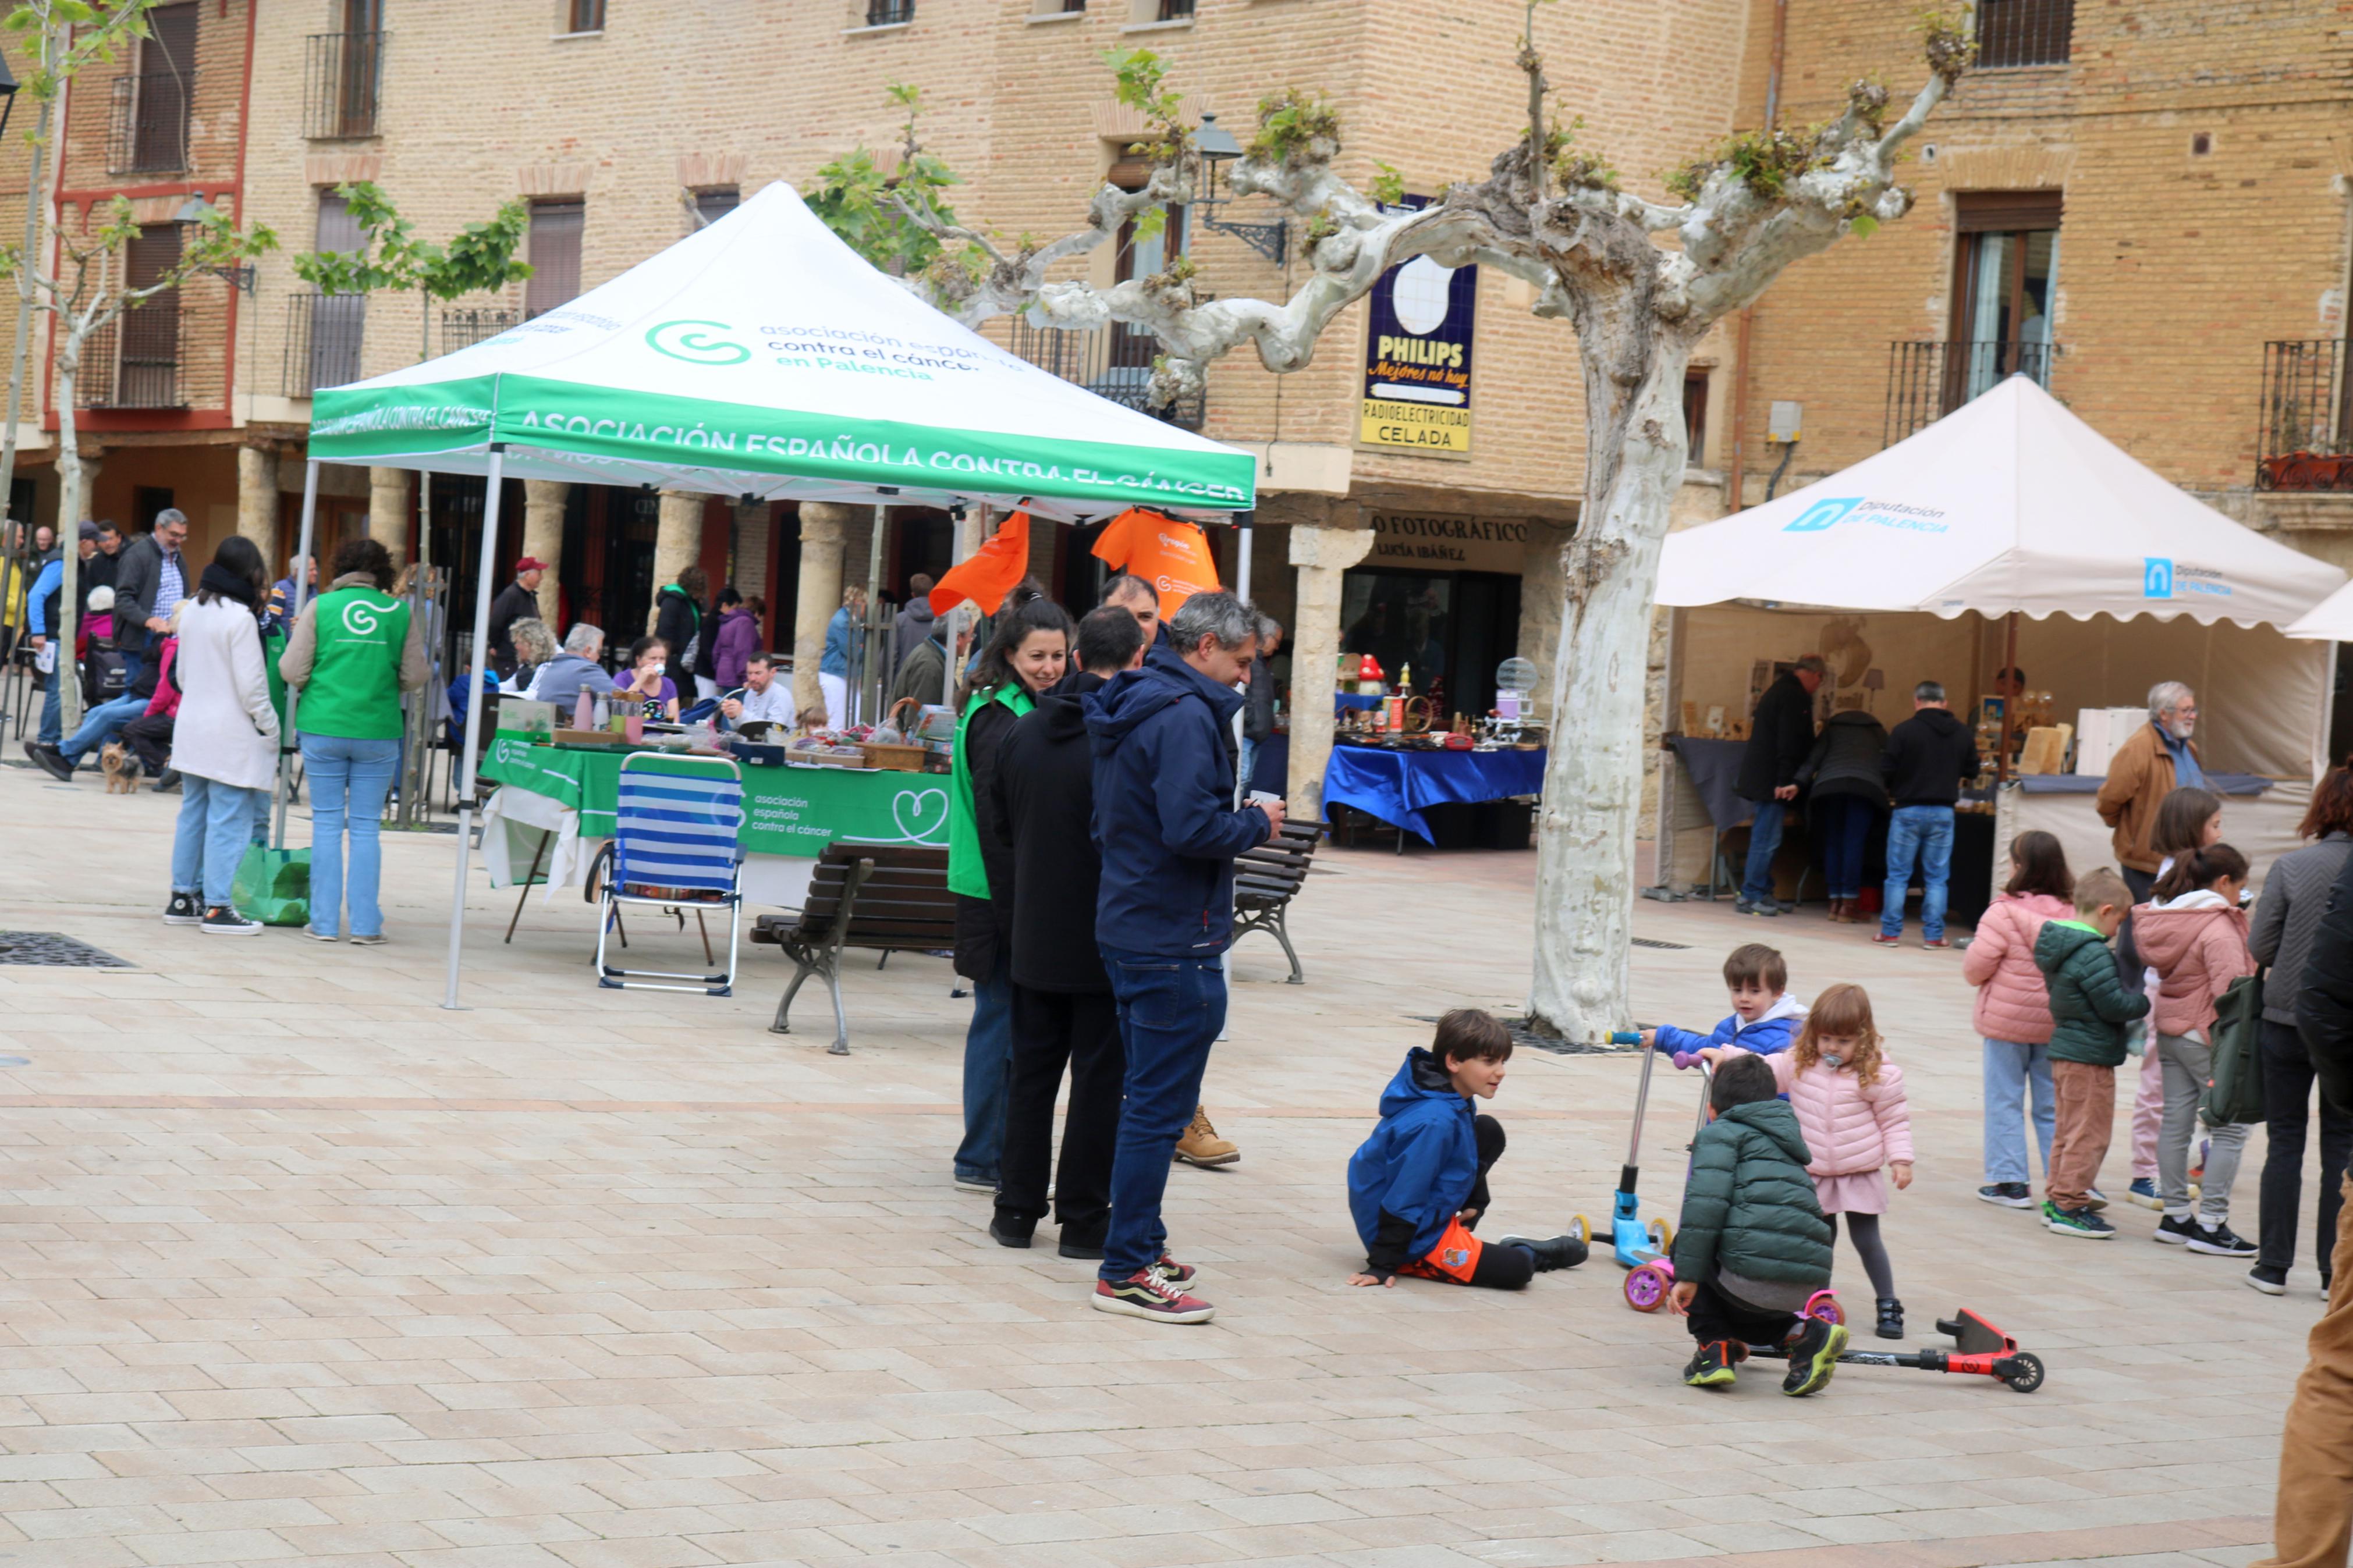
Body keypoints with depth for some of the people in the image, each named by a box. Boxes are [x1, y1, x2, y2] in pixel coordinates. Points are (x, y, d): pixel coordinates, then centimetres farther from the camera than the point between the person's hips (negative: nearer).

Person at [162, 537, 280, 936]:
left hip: (192, 728, 8)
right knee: (229, 821, -4)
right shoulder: (241, 617, -15)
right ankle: (217, 907, -4)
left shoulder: (192, 611, 9)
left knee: (192, 814, 14)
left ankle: (183, 897, 19)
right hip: (232, 736, -8)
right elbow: (250, 684, -15)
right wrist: (270, 726, -6)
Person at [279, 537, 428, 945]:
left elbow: (291, 671, -3)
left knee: (327, 824, 8)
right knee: (366, 827, 7)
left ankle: (325, 922, 8)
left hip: (323, 729, 0)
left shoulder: (320, 606, -2)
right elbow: (415, 677, 1)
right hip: (378, 732, 0)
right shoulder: (400, 613, 0)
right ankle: (365, 923, 6)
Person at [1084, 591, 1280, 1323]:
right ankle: (1128, 1272, -3)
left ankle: (1140, 1246, 28)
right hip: (1175, 942, -10)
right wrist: (1258, 823, -9)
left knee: (1149, 1098, 19)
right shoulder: (1184, 716, -18)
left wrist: (1242, 820, 11)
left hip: (1129, 927, 10)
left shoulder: (1133, 707, 14)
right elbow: (1190, 827, -27)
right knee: (1160, 1107, -6)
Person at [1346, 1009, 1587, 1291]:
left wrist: (1475, 1203, 17)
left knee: (1488, 1132, 13)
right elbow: (1403, 1197, -29)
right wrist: (1382, 1264, -26)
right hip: (1413, 1243, -10)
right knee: (1517, 1270, -21)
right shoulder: (1434, 1122, -30)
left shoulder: (1457, 1101, -1)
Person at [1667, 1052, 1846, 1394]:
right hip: (1808, 1287, 7)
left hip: (1753, 1275, -7)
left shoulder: (1720, 1134, 10)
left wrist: (1687, 1276, -5)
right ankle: (1802, 1332, 7)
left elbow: (1706, 1203, -8)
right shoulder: (1786, 1140, 34)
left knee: (1685, 1245, 24)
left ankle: (1715, 1348, 11)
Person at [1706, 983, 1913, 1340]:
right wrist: (1726, 1055, -2)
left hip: (1860, 1173, -3)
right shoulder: (1799, 1064, -2)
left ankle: (1888, 1305, 13)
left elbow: (1894, 1119, -4)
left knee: (1866, 1239, 1)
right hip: (1813, 1173, 3)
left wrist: (1900, 1159, -9)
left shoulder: (1878, 1073, -11)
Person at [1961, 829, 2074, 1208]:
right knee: (2052, 1106, 13)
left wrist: (1973, 970, 6)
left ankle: (2009, 1181, 7)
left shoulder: (2005, 912, -17)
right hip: (2055, 1024, 4)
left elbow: (1976, 967, -15)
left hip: (2007, 1021, -4)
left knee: (2004, 1103, 7)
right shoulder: (2073, 913, -5)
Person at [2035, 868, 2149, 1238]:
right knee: (2089, 1135, -2)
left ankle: (2056, 1200, 23)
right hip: (2090, 1058, -10)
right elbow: (2114, 1005, -21)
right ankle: (2070, 1206, 0)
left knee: (2067, 1131, 17)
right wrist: (2143, 1001, -3)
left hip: (2065, 1051, 10)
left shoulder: (2059, 945, 10)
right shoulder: (2092, 953, -21)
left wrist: (2131, 999, 10)